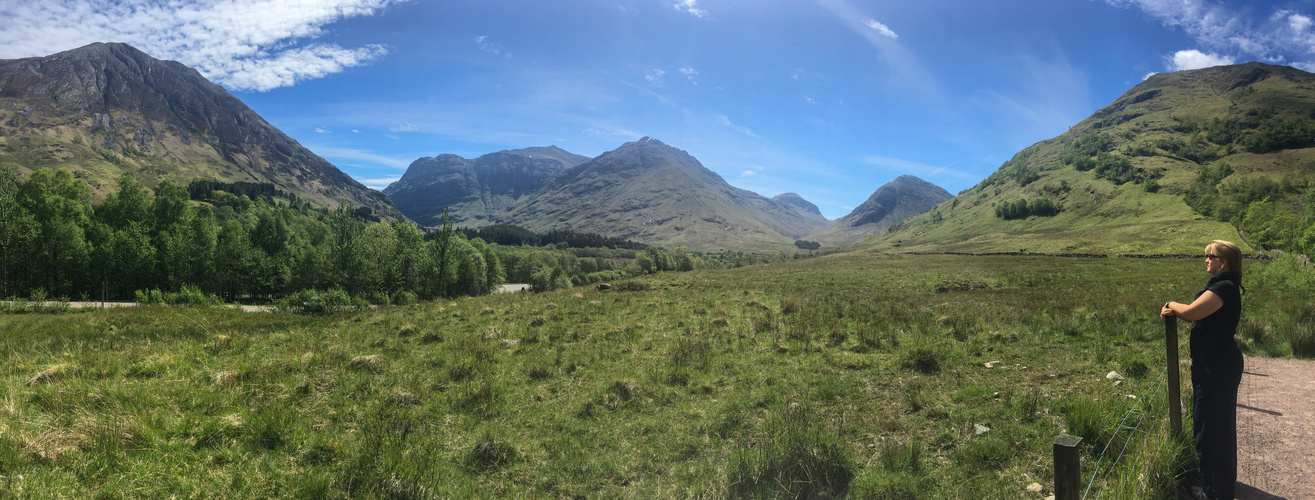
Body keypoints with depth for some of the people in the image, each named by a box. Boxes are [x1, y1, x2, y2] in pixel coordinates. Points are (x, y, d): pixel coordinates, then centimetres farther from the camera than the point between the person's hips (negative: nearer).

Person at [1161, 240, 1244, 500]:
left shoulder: (1224, 288, -21)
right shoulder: (1221, 286, 13)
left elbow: (1191, 312, -28)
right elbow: (1199, 315, 14)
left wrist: (1171, 304, -9)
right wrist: (1174, 310, -3)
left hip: (1218, 368, -11)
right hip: (1218, 364, 11)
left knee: (1208, 427, -2)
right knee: (1220, 423, 23)